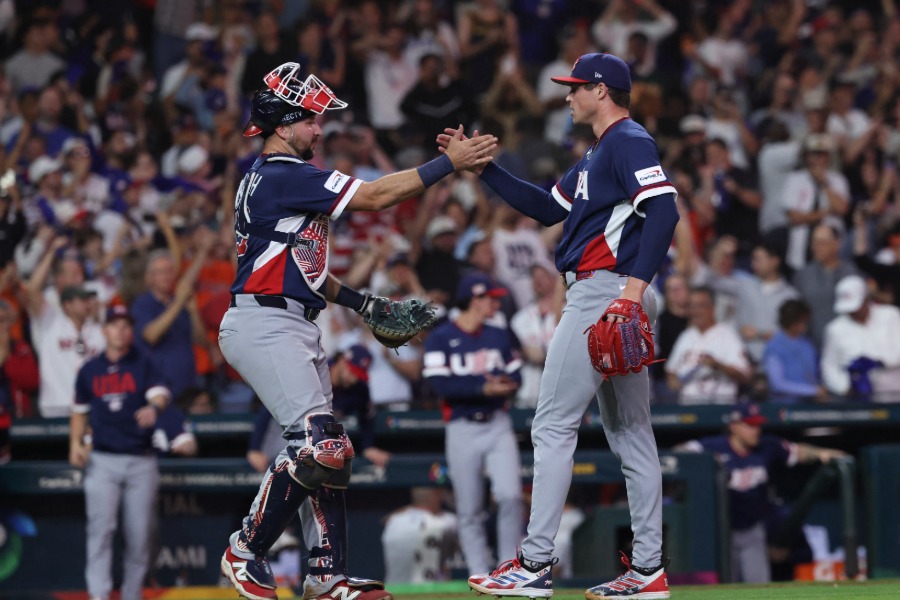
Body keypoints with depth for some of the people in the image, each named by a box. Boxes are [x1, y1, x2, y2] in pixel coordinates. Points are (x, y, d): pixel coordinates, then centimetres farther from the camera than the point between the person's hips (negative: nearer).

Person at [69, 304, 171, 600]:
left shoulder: (143, 366, 4)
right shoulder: (90, 370, 10)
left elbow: (161, 394, -14)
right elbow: (80, 410, 19)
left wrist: (153, 408, -37)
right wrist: (75, 443, 4)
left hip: (141, 461, 0)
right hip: (102, 461, 0)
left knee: (140, 532, 2)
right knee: (101, 528, -13)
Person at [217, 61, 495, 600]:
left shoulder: (275, 179, 20)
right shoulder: (283, 176, -13)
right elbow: (376, 196, -16)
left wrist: (364, 304, 21)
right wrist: (450, 162, -13)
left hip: (298, 330, 11)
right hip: (264, 327, -11)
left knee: (325, 452, 8)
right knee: (316, 443, -18)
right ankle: (246, 552, -7)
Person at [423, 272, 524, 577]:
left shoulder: (500, 336, 14)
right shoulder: (440, 339, -3)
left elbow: (515, 376, 12)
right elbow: (440, 384, -13)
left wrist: (504, 384, -12)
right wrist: (483, 388, -20)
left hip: (498, 425, 3)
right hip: (462, 429, -3)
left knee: (510, 495, -14)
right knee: (469, 511, 2)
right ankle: (480, 576, 9)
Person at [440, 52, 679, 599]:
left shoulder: (629, 142, -9)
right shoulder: (598, 155, 23)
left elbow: (664, 211, -21)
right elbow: (547, 209, 27)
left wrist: (634, 285, -31)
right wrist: (483, 167, 21)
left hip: (604, 292, -11)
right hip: (610, 300, 11)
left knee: (553, 426, -9)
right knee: (630, 433, 8)